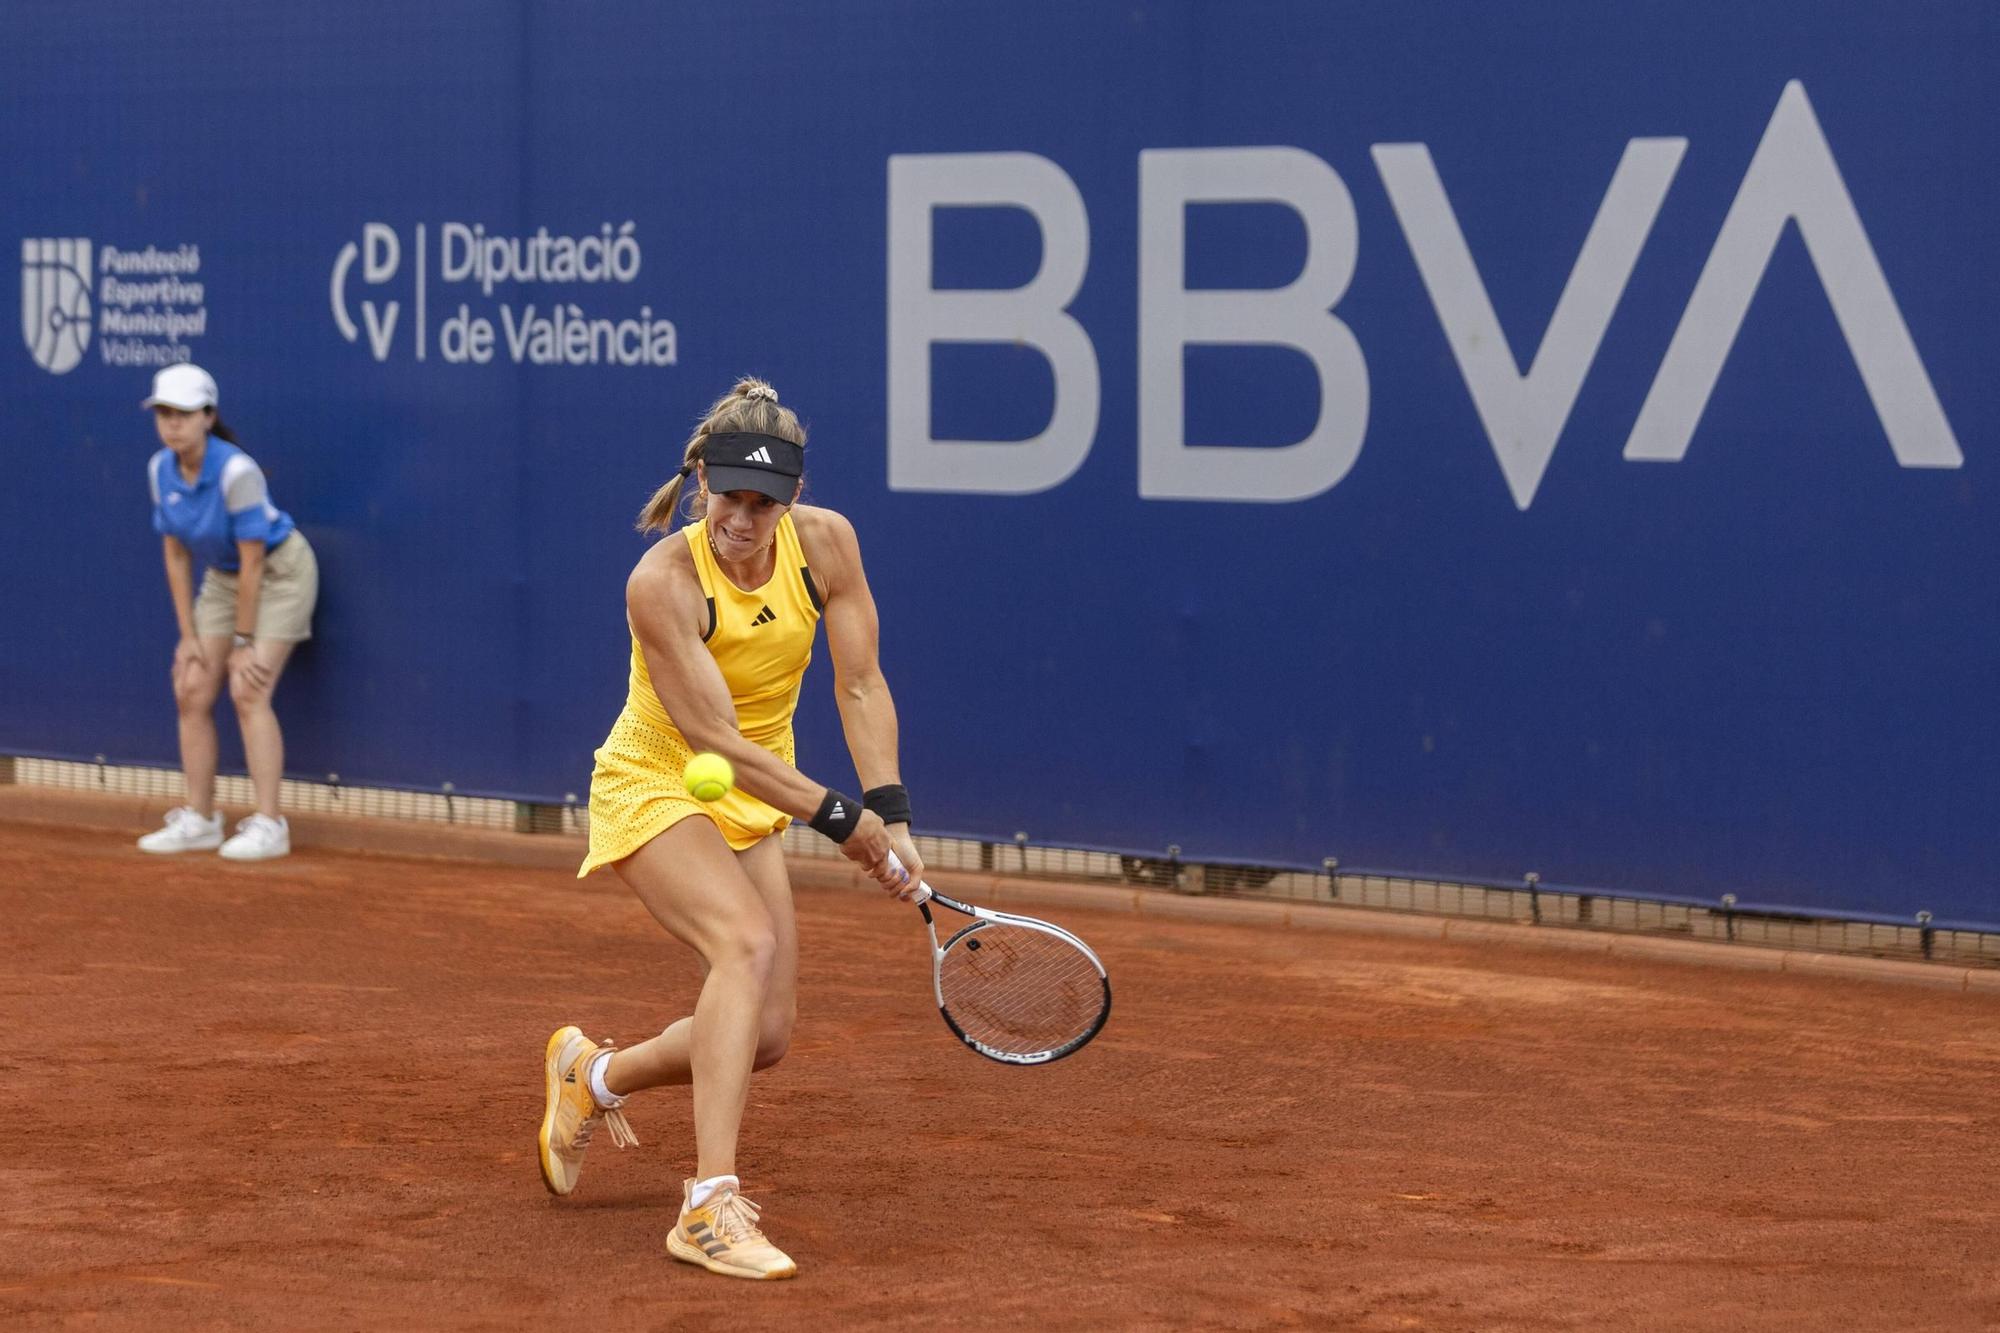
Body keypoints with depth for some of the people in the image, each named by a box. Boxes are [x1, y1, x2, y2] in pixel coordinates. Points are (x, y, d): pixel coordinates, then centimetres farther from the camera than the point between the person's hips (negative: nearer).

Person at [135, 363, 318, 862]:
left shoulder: (236, 471, -29)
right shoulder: (160, 470, -9)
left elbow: (252, 561, -24)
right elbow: (176, 554, 0)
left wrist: (244, 642, -19)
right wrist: (188, 634, -3)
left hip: (279, 572, -7)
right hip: (222, 576, 7)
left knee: (247, 690, -18)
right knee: (191, 692, 0)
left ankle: (268, 825, -15)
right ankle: (199, 820, 10)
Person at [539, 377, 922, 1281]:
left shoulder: (825, 542, -12)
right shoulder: (664, 581, -27)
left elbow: (860, 685, -8)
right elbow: (711, 739, -27)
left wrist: (889, 815, -19)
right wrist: (836, 815, -29)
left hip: (751, 805, 6)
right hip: (653, 790, -6)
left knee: (764, 1035, 2)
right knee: (749, 943, -32)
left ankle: (590, 1075, 32)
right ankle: (710, 1206, -35)